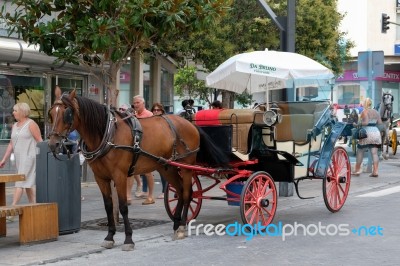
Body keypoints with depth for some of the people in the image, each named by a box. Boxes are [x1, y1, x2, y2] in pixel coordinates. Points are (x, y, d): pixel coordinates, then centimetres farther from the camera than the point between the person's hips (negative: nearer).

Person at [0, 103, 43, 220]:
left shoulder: (31, 124, -6)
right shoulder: (14, 126, 16)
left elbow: (40, 141, -9)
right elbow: (11, 144, 18)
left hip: (29, 156, -8)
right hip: (19, 158, 8)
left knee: (21, 182, -12)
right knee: (27, 184, 10)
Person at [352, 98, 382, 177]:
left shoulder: (364, 112, -8)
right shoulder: (376, 112, 10)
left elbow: (366, 122, -20)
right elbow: (380, 123, 7)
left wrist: (357, 124, -9)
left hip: (367, 133, -5)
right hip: (376, 132, 5)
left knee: (360, 152, 7)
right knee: (374, 153, 2)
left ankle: (357, 170, 11)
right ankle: (375, 171, -4)